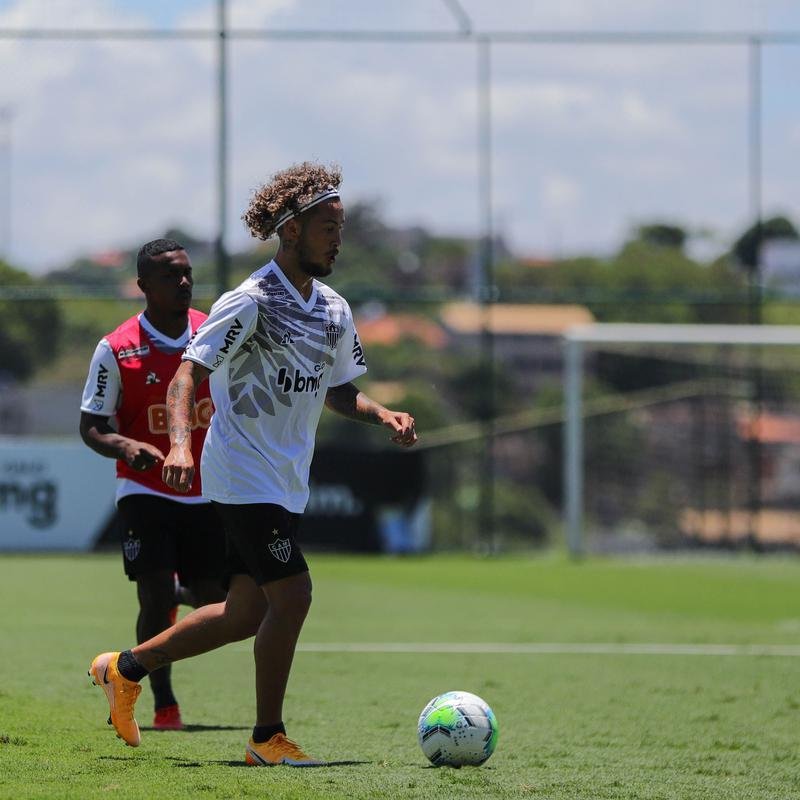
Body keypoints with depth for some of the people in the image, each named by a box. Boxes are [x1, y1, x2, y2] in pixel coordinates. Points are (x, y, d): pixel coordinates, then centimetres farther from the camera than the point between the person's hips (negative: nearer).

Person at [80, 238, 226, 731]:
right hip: (146, 492, -3)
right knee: (155, 597, -15)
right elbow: (91, 427, -5)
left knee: (216, 602, 4)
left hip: (207, 493, 3)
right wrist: (126, 446, -25)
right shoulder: (117, 349, -9)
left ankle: (176, 597, 41)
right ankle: (164, 704, -1)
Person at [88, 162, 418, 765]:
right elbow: (188, 374, -17)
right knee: (292, 593, -14)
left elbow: (338, 392, 21)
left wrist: (383, 415, 1)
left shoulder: (335, 311, 10)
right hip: (245, 473, -8)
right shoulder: (251, 302, -14)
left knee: (248, 612, 9)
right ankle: (268, 738, -1)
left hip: (286, 483, 8)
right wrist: (180, 443, -33)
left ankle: (125, 669, 27)